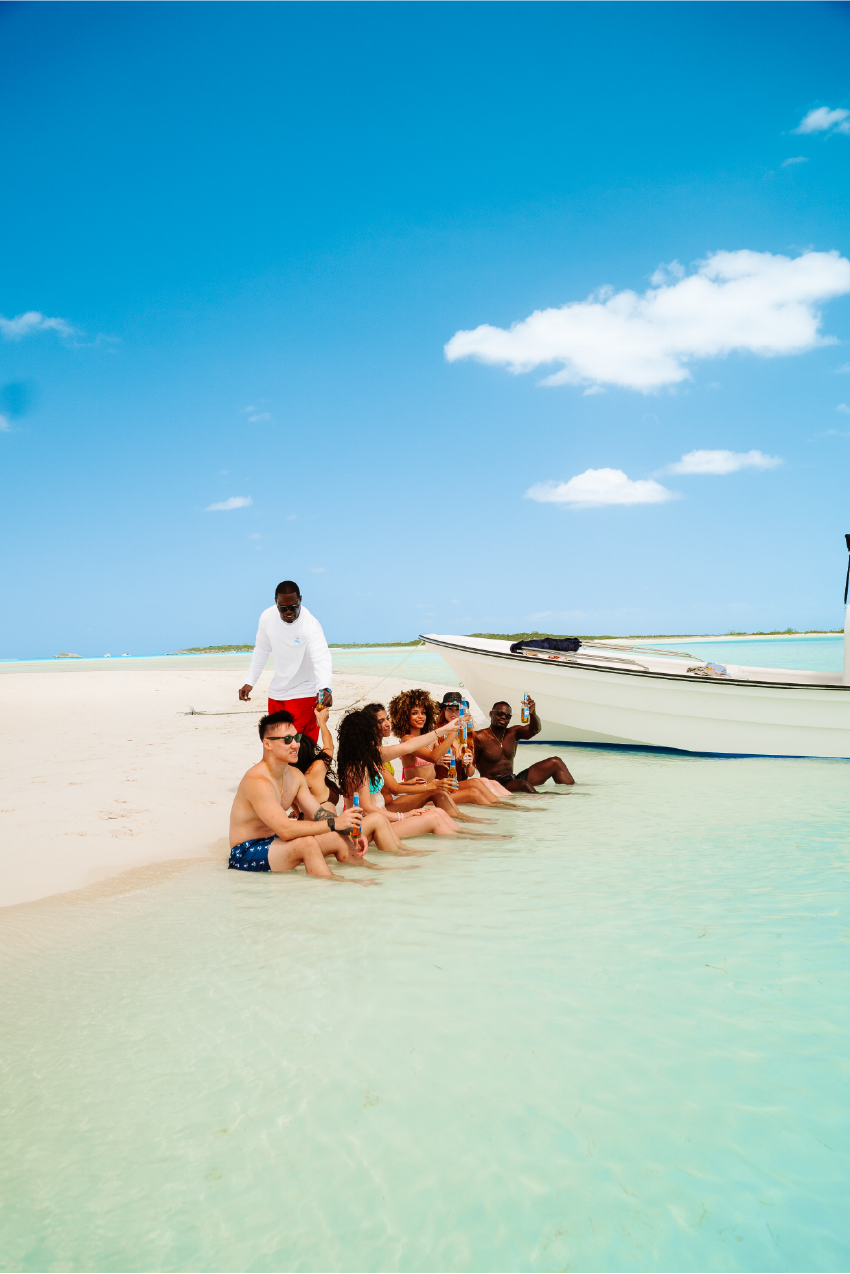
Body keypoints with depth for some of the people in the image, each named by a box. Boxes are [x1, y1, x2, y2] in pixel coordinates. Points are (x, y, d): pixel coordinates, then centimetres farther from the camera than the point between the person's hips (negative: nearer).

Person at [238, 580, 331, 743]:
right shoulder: (267, 617, -7)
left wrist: (324, 688, -53)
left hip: (304, 693, -5)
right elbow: (261, 650, 9)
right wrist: (250, 682, 7)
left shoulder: (310, 624, -23)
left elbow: (321, 659, -36)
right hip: (276, 693, 6)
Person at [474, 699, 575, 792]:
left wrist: (533, 713, -31)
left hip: (513, 779, 7)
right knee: (523, 785, -40)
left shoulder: (513, 733, 8)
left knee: (555, 763, 2)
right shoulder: (479, 737, -9)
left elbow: (534, 730, -11)